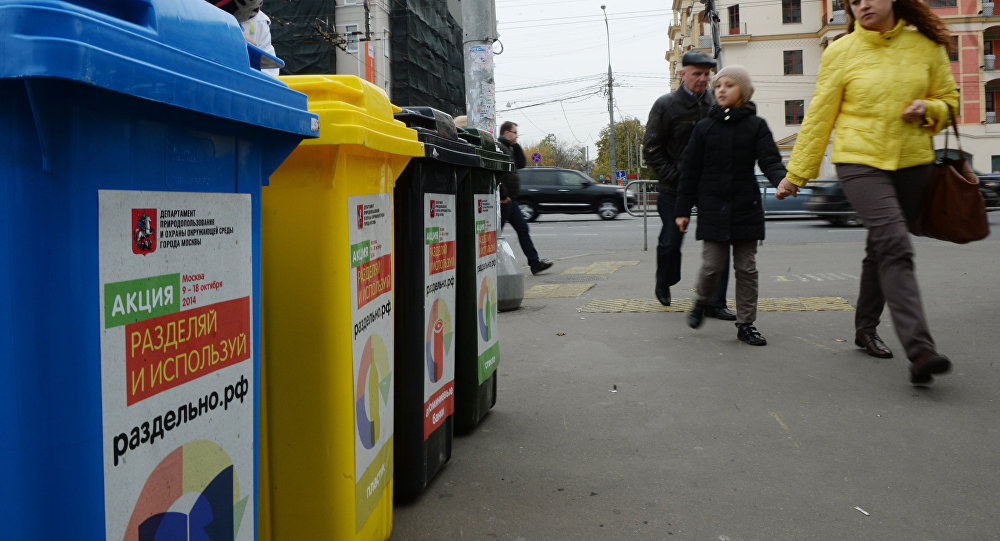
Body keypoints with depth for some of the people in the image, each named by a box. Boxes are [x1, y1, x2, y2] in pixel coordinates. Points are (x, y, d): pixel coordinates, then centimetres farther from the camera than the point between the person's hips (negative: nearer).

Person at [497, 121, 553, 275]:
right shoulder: (498, 147, -13)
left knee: (522, 229, 9)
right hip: (504, 199, -10)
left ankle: (535, 263, 11)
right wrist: (504, 195, -22)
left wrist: (516, 146, 10)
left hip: (510, 199, 10)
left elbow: (521, 164, 20)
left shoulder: (508, 148, 19)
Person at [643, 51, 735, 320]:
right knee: (671, 242, 8)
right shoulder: (665, 105, -5)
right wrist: (674, 176, -12)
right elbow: (651, 149, -5)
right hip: (674, 189, -2)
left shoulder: (715, 104, 5)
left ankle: (715, 303, 5)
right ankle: (664, 284, 38)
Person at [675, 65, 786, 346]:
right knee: (712, 264, -4)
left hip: (746, 207, 1)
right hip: (712, 207, 0)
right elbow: (690, 171, 6)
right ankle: (702, 302, 26)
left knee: (746, 267, 4)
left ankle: (745, 324, 14)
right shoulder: (704, 128, 5)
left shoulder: (756, 125, 3)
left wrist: (782, 179, -29)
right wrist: (682, 210, 4)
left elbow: (769, 161, -6)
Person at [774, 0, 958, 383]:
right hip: (860, 162, -3)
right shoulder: (840, 53, 0)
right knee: (894, 246, -19)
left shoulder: (926, 46, 6)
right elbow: (818, 118, 2)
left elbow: (949, 102, 16)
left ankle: (865, 329, 30)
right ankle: (919, 349, -24)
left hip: (912, 164, 4)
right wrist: (796, 174, 3)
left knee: (882, 250, 12)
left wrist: (927, 109, -8)